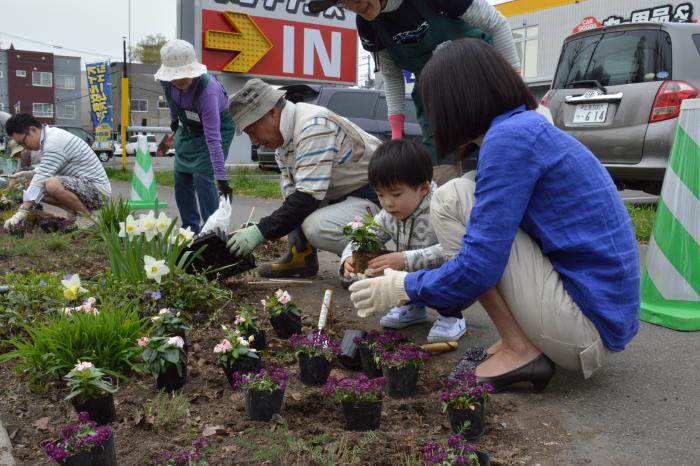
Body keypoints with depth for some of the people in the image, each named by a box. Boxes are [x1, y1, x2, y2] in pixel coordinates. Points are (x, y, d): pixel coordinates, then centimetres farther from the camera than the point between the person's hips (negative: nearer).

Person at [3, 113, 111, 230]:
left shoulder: (54, 142, -20)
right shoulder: (51, 135, 10)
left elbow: (41, 180, -24)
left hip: (98, 190, -10)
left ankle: (86, 216, -11)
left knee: (52, 185, -34)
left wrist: (22, 212, -24)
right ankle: (77, 213, 6)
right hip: (85, 185, 10)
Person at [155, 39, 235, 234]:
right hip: (189, 128, 6)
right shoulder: (166, 80, -22)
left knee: (202, 177, -16)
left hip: (218, 126, -6)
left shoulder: (207, 88, -39)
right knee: (181, 177, 4)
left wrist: (221, 177, -44)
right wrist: (174, 119, 21)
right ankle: (190, 229, 14)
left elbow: (213, 137, -42)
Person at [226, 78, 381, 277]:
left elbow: (309, 196, -29)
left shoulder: (313, 126, -25)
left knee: (316, 227, -29)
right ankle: (301, 255, 8)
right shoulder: (283, 133, 3)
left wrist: (260, 232, -27)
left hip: (376, 196, -9)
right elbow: (291, 191, 5)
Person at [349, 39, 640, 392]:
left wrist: (403, 287, -2)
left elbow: (479, 267, -20)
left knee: (451, 199, -9)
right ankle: (521, 340, 9)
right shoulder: (531, 128, 13)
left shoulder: (509, 136, -16)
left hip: (588, 327, -10)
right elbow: (489, 246, 22)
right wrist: (408, 274, 26)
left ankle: (519, 352, -5)